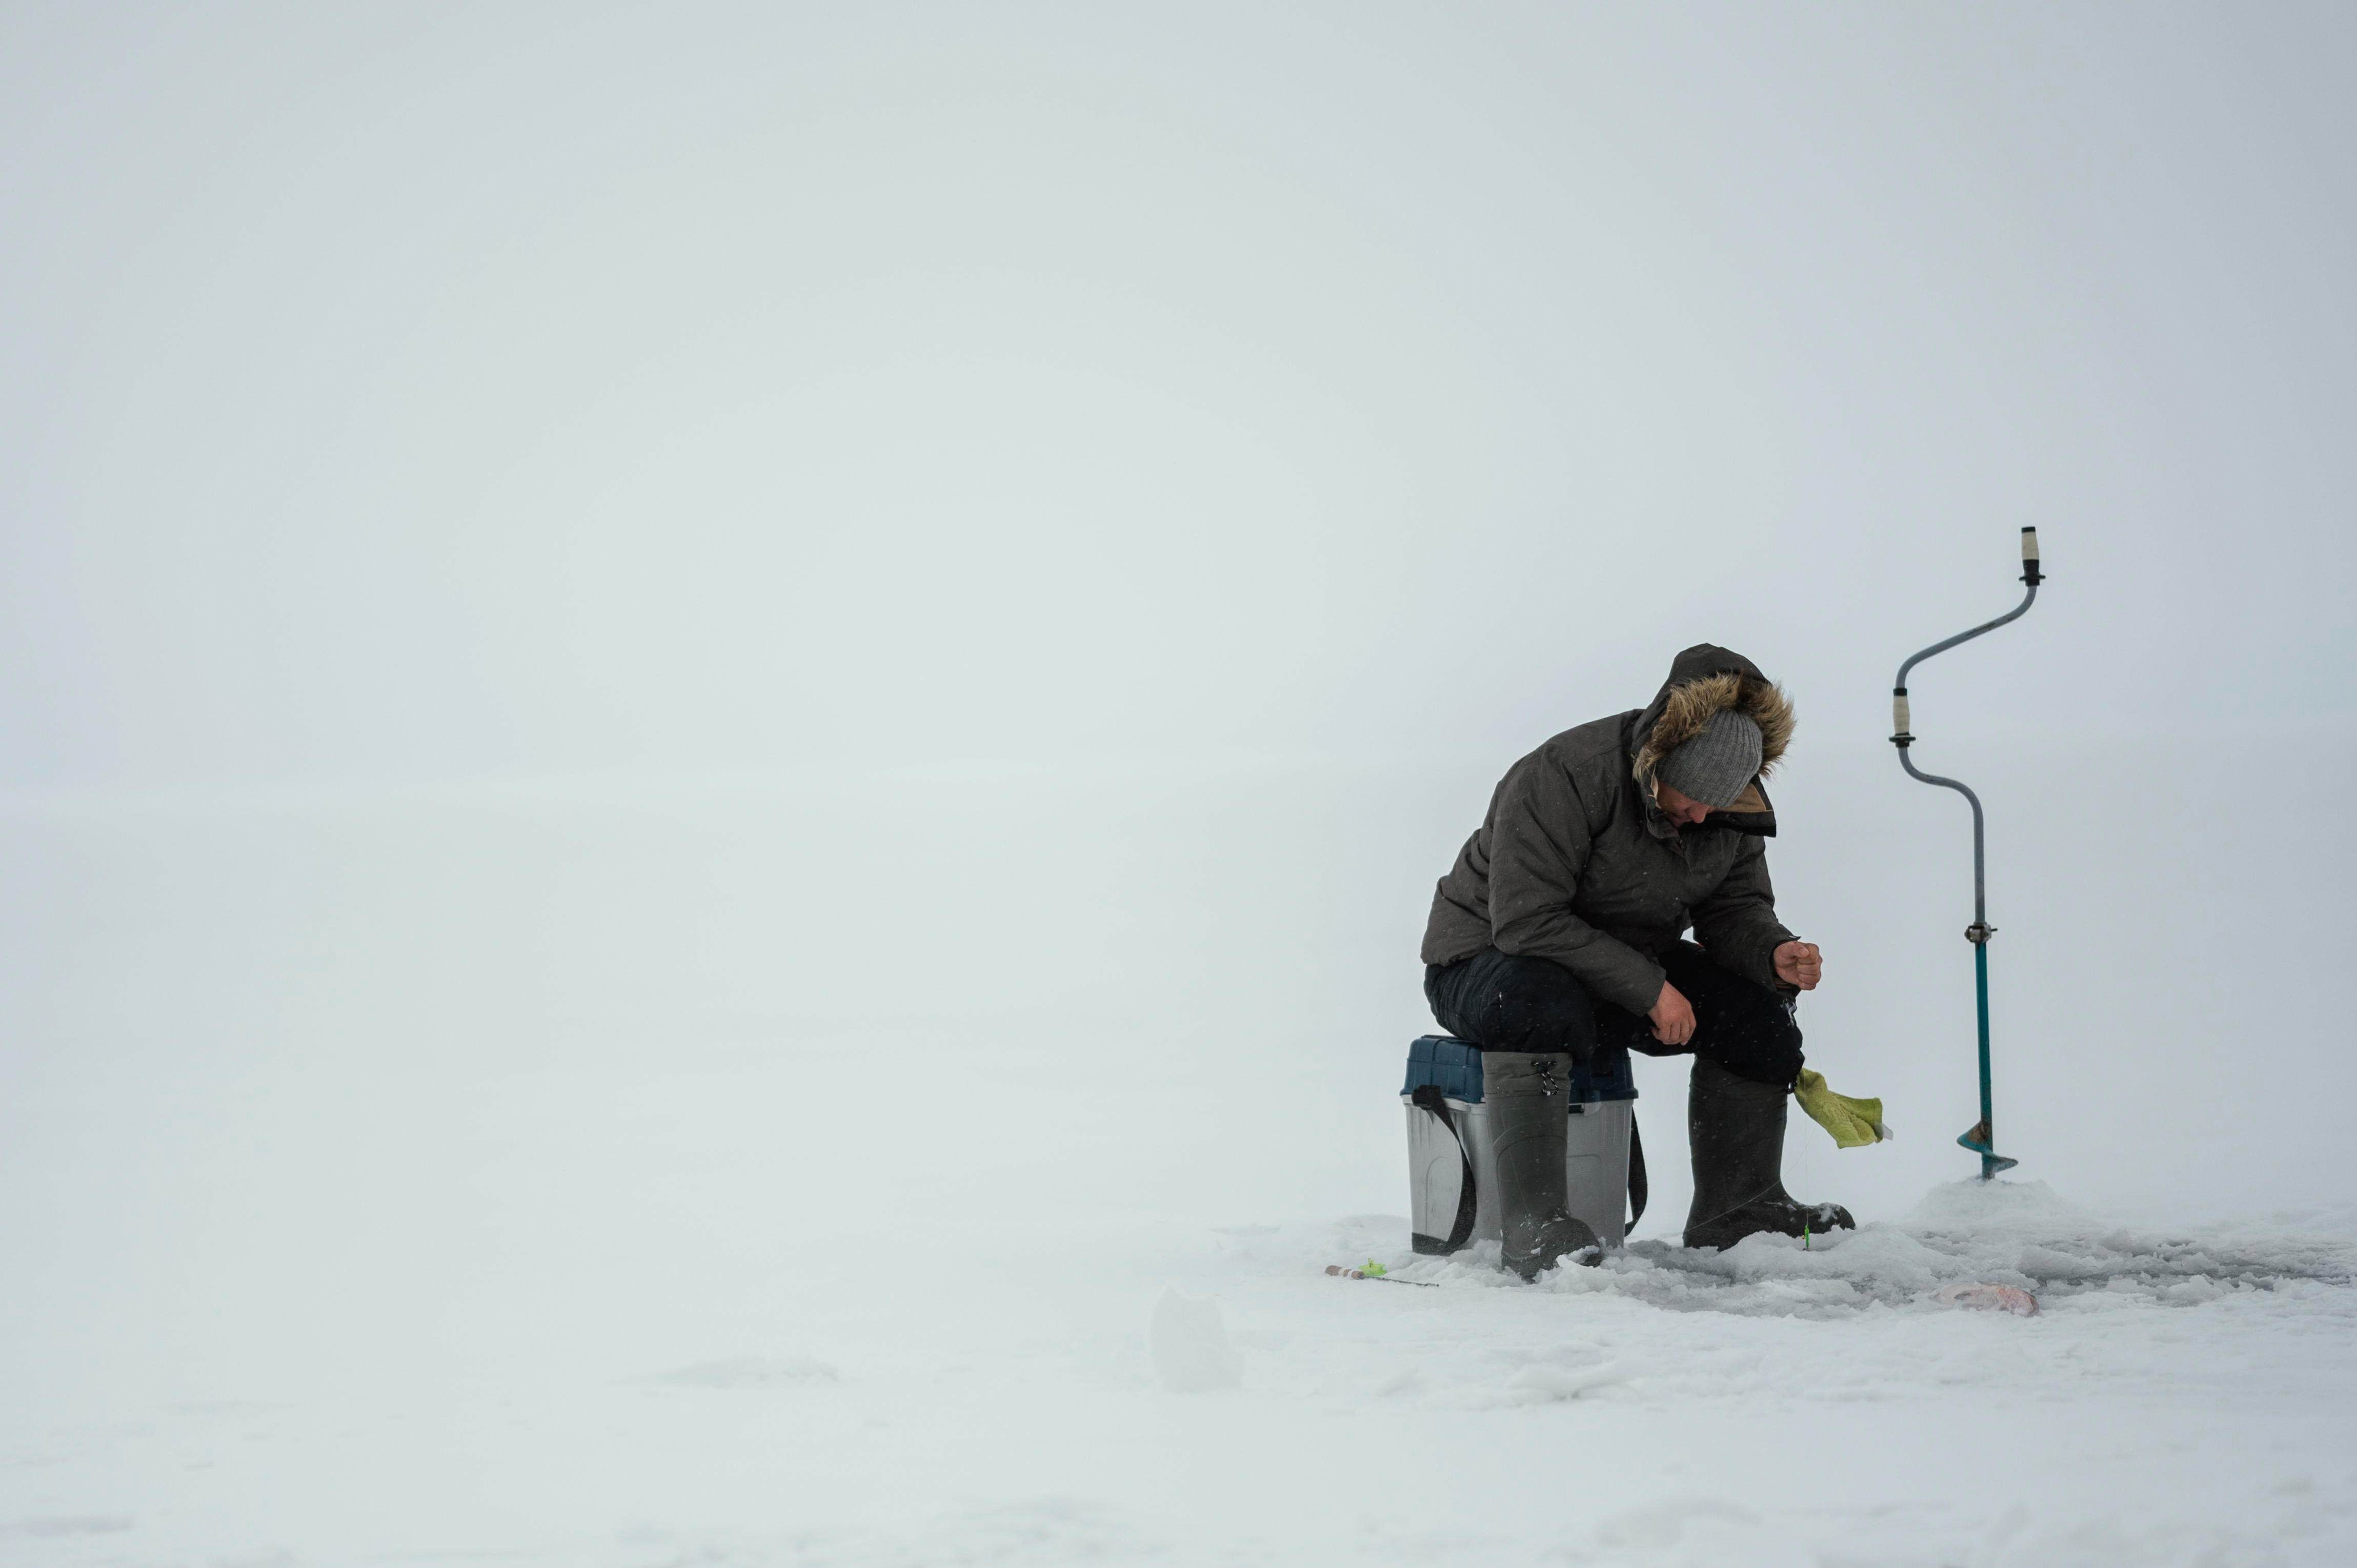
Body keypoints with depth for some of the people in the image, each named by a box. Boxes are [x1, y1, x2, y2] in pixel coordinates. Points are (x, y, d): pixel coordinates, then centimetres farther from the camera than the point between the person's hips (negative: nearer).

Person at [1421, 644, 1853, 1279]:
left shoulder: (1734, 808, -6)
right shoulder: (1563, 776, -29)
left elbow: (1735, 909, 3)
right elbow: (1527, 922, -32)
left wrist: (1774, 953, -22)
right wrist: (1648, 988, -32)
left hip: (1629, 966, 7)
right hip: (1488, 959, -7)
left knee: (1753, 1007, -12)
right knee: (1542, 1004, -40)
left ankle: (1736, 1209, 3)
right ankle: (1533, 1223, -39)